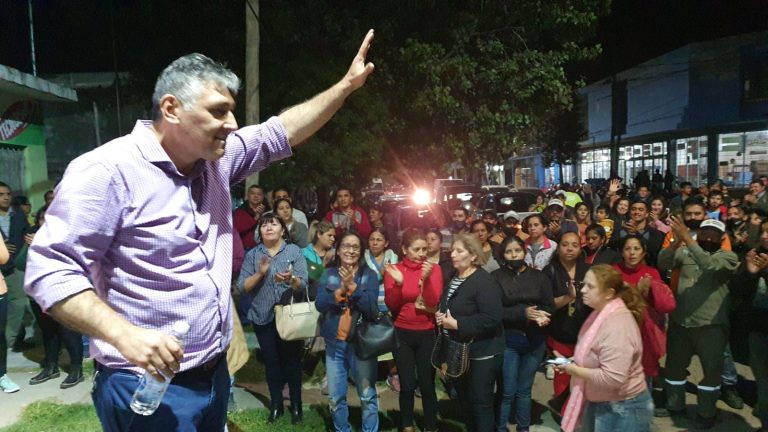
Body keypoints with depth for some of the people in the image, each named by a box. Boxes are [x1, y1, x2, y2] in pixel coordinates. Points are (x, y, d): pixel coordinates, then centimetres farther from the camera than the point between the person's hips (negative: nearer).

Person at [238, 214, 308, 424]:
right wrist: (260, 273, -20)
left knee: (292, 359, 4)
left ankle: (296, 406, 17)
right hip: (263, 317, 2)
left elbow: (303, 285, -9)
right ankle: (276, 404, 24)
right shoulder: (252, 254, 3)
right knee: (271, 361, 9)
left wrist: (291, 279, -30)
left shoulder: (294, 251, -2)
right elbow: (242, 287, -4)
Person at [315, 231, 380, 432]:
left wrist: (352, 286, -24)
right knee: (335, 397, 13)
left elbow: (371, 308, -14)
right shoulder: (329, 275, 4)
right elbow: (320, 304, -8)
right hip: (334, 343, 3)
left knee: (368, 396, 6)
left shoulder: (369, 275, -3)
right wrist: (340, 290, -22)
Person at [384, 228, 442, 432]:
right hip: (402, 334, 1)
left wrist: (426, 278, -28)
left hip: (427, 334, 0)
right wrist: (398, 283, -25)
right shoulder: (394, 270, -2)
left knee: (427, 384, 1)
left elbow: (433, 303, -13)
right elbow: (391, 305, -8)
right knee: (407, 385, 4)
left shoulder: (433, 269, -4)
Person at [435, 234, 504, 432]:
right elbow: (445, 306, 21)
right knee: (465, 400, 20)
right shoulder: (453, 279, 8)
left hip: (482, 353, -8)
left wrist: (456, 324, -26)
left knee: (481, 403, 2)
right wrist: (440, 316, -2)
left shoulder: (485, 281, -20)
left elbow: (492, 318, -29)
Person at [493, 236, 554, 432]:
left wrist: (542, 316, -19)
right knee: (508, 391, 2)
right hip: (508, 339, -3)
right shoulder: (496, 277, -5)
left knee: (524, 389, 14)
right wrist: (523, 313, -22)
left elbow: (550, 306, 3)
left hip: (535, 340, 3)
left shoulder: (538, 276, 6)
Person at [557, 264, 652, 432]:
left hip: (622, 409, -9)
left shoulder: (617, 326, -29)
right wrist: (573, 362, 1)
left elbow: (612, 378, -34)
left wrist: (574, 370, -21)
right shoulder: (601, 314, 4)